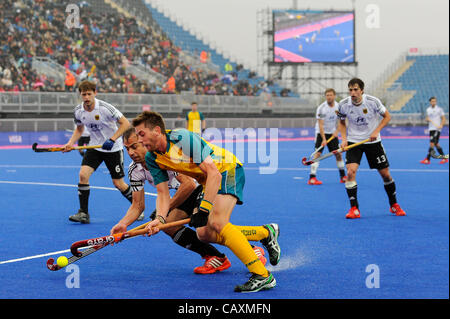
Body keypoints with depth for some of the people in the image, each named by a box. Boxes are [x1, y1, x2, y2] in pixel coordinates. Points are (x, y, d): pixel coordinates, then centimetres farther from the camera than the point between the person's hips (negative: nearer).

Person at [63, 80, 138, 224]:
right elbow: (79, 128, 14)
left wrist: (112, 139, -25)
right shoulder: (78, 111, -6)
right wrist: (70, 143, -2)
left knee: (118, 184, -1)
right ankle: (83, 213, -9)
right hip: (94, 146, 4)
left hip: (113, 148, -4)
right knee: (83, 174, -17)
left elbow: (125, 123, -17)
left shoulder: (105, 108, -21)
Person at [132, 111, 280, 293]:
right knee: (204, 233, 2)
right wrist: (160, 218, -22)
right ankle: (266, 233, 14)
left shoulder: (183, 138, -28)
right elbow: (162, 193, -3)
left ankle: (262, 276, -28)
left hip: (228, 170, -9)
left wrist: (204, 208, -35)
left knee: (217, 221, -28)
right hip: (208, 180, 9)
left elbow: (214, 173, -30)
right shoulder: (152, 159, -4)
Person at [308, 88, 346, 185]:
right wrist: (324, 139, -27)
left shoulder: (338, 106, -2)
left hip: (332, 133, 5)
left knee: (338, 154, 5)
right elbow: (320, 125, -21)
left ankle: (343, 176, 18)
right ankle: (312, 178, -17)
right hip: (321, 133, -5)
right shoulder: (321, 108, -19)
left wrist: (336, 131, -6)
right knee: (318, 153, -15)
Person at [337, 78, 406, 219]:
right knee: (350, 171, -20)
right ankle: (354, 209, -12)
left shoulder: (373, 101, -15)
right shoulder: (343, 104, -11)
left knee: (385, 174, 3)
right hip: (353, 142, 0)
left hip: (373, 141, 0)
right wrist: (344, 139, -6)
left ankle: (394, 205, 25)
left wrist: (376, 131, -14)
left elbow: (387, 116, -2)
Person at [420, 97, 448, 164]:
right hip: (431, 128, 7)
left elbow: (443, 118, -3)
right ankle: (444, 158, 20)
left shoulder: (439, 109, -5)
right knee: (436, 144, 10)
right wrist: (427, 119, -3)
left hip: (437, 129, -7)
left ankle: (427, 159, -13)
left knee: (432, 143, -12)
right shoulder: (428, 109, 11)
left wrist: (441, 125, -19)